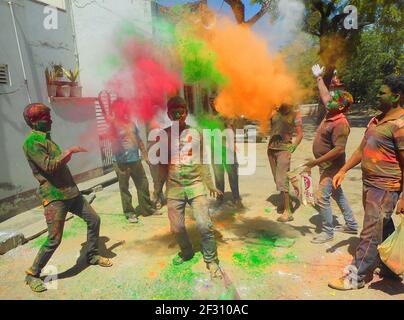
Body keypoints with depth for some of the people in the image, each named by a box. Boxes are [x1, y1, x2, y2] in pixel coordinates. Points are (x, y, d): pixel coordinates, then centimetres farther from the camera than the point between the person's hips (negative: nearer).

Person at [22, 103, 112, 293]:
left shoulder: (46, 138, 16)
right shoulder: (31, 142, -12)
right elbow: (49, 166, -22)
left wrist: (70, 153, 11)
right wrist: (70, 150, -18)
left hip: (71, 192, 9)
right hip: (54, 197, -9)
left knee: (94, 220, 11)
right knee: (54, 240, -6)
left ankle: (92, 256, 29)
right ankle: (32, 274, 17)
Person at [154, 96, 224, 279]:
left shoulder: (196, 133, 2)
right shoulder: (164, 135, 3)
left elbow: (203, 162, 8)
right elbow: (162, 164, 9)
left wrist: (210, 185, 7)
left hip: (196, 185, -1)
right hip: (174, 187, 1)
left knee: (204, 225, -7)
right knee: (176, 227, 8)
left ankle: (211, 261, 12)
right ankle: (186, 252, 36)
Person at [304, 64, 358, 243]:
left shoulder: (340, 124, -24)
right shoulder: (331, 113, 2)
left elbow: (339, 149, -29)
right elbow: (325, 95, 18)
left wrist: (316, 162, -27)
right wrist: (319, 78, 25)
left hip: (331, 166, -10)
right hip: (326, 165, 10)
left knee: (322, 197, -7)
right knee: (337, 194, 20)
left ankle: (327, 232, 8)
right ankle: (351, 225, 34)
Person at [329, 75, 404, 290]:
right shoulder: (376, 120, 10)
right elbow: (361, 149, 16)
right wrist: (343, 171, 13)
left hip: (385, 189, -9)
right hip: (369, 184, 9)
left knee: (371, 233, 0)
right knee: (384, 230, 20)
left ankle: (357, 276, 11)